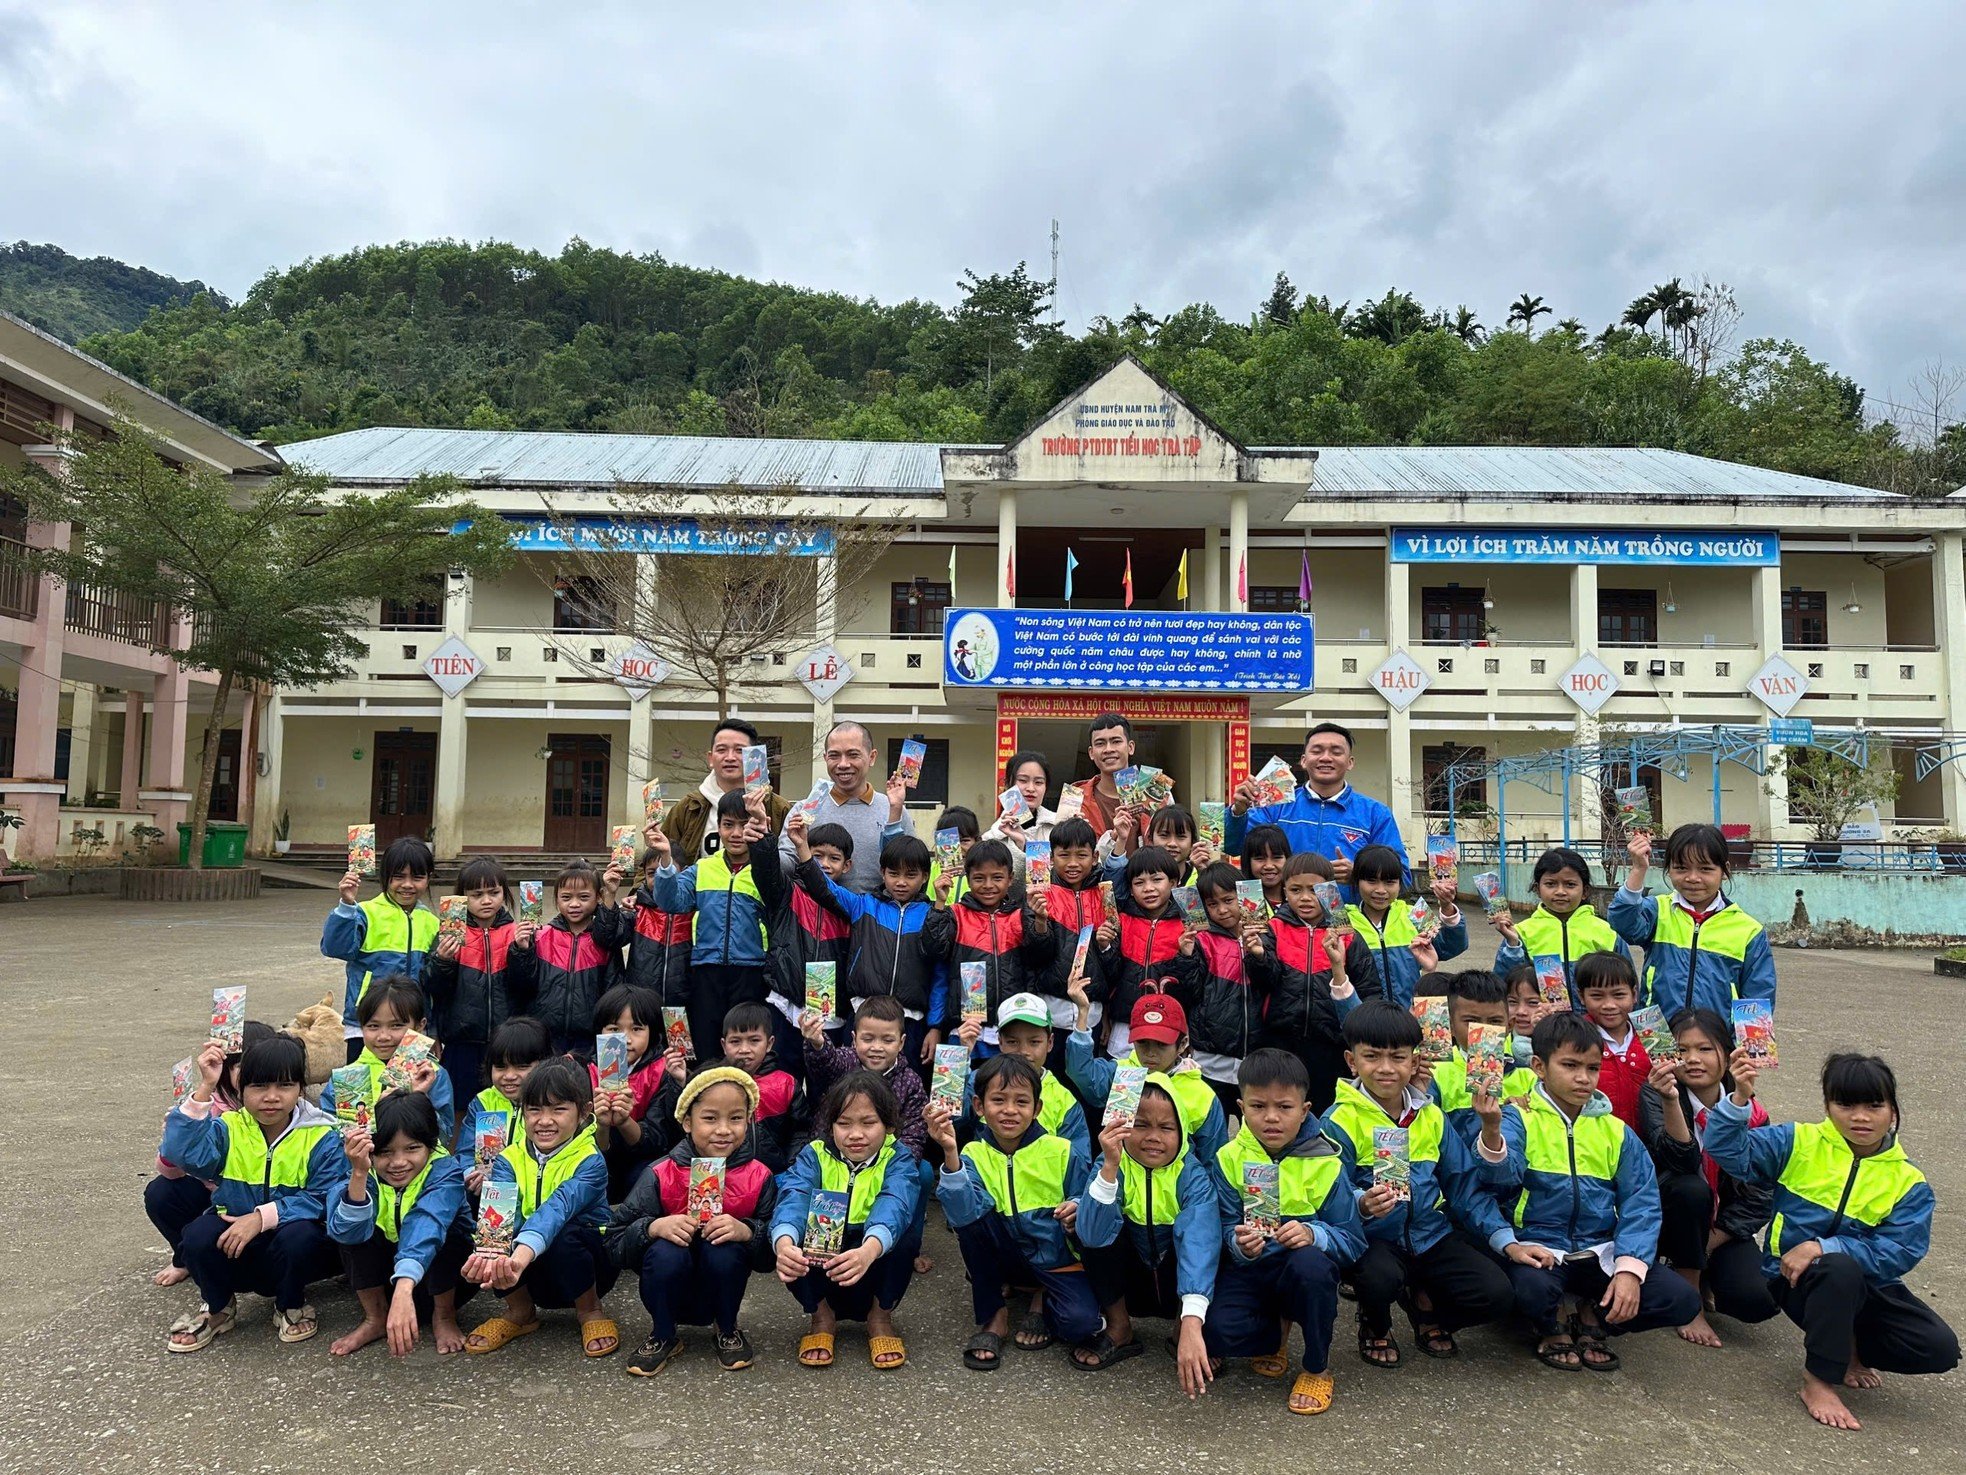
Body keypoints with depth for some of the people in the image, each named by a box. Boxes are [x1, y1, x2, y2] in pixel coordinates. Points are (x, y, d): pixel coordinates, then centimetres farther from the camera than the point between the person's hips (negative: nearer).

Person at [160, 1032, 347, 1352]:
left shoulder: (321, 1137, -11)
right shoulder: (229, 1128, -4)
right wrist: (204, 1089, -29)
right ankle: (218, 1309, 4)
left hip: (296, 1246, -2)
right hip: (234, 1244, 2)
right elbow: (185, 1153, -25)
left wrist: (262, 1217, -26)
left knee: (299, 1235, -35)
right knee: (198, 1235, -28)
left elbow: (324, 1199, -18)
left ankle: (291, 1306, 0)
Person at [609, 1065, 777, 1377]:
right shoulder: (662, 1175, -11)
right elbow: (615, 1243, -13)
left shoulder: (758, 1177, -9)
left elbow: (774, 1251, -13)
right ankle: (663, 1337, -1)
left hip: (721, 1291, 0)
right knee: (666, 1251, -30)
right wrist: (655, 1227, -32)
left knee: (724, 1250, -29)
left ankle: (728, 1331, 1)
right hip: (672, 1293, 0)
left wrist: (746, 1231, -33)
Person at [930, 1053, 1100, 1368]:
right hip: (1007, 1256, 2)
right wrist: (950, 1154, -42)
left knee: (1079, 1323, -29)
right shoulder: (974, 1155, -9)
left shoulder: (1063, 1153, -10)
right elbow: (963, 1213, -28)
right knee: (971, 1220, -26)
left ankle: (1043, 1301, 8)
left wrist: (1079, 1212, -27)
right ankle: (992, 1316, -8)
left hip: (1056, 1259, -1)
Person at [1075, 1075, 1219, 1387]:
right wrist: (1110, 1167, -45)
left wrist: (1191, 1324, -53)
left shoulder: (1193, 1176, -21)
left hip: (1177, 1283, -1)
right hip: (1130, 1281, 1)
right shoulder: (1112, 1164, -17)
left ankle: (1181, 1326, -4)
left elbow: (1200, 1243, -38)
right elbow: (1092, 1234, -33)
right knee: (1100, 1231, -26)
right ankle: (1119, 1329, -4)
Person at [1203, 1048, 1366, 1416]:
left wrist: (1312, 1233, -32)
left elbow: (1353, 1241, -12)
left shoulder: (1327, 1162, -9)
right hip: (1249, 1271, 1)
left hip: (1304, 1273, -1)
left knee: (1311, 1262, -37)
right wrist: (1240, 1244, -30)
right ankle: (1276, 1333, 12)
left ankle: (1318, 1368, -8)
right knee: (1217, 1331, -27)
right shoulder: (1230, 1158, -4)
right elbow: (1226, 1230, -6)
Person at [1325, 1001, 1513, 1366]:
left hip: (1430, 1234, 4)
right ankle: (1375, 1326, 4)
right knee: (1380, 1278, -35)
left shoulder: (1431, 1115, 6)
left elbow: (1464, 1185, 9)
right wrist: (1363, 1204, -36)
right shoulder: (1340, 1121, -10)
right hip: (1373, 1238, -4)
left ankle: (1425, 1304, 18)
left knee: (1496, 1295, -15)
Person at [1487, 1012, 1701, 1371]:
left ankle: (1592, 1318, 13)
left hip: (1600, 1250, 4)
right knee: (1532, 1288, -36)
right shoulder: (1520, 1119, -5)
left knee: (1682, 1300, -15)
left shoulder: (1616, 1132, 10)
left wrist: (1630, 1268, -13)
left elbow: (1641, 1204, 3)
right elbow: (1502, 1176, -23)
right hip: (1540, 1248, -4)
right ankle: (1552, 1328, 5)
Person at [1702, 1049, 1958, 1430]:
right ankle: (1819, 1381, -18)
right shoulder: (1798, 1143, -5)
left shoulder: (1909, 1183, -2)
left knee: (1941, 1349, -17)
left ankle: (1843, 1345, 11)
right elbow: (1729, 1151, -15)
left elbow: (1899, 1254, -13)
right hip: (1793, 1279, -3)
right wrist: (1739, 1098, -31)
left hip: (1865, 1286, 3)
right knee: (1840, 1268, -37)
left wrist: (1822, 1247, -24)